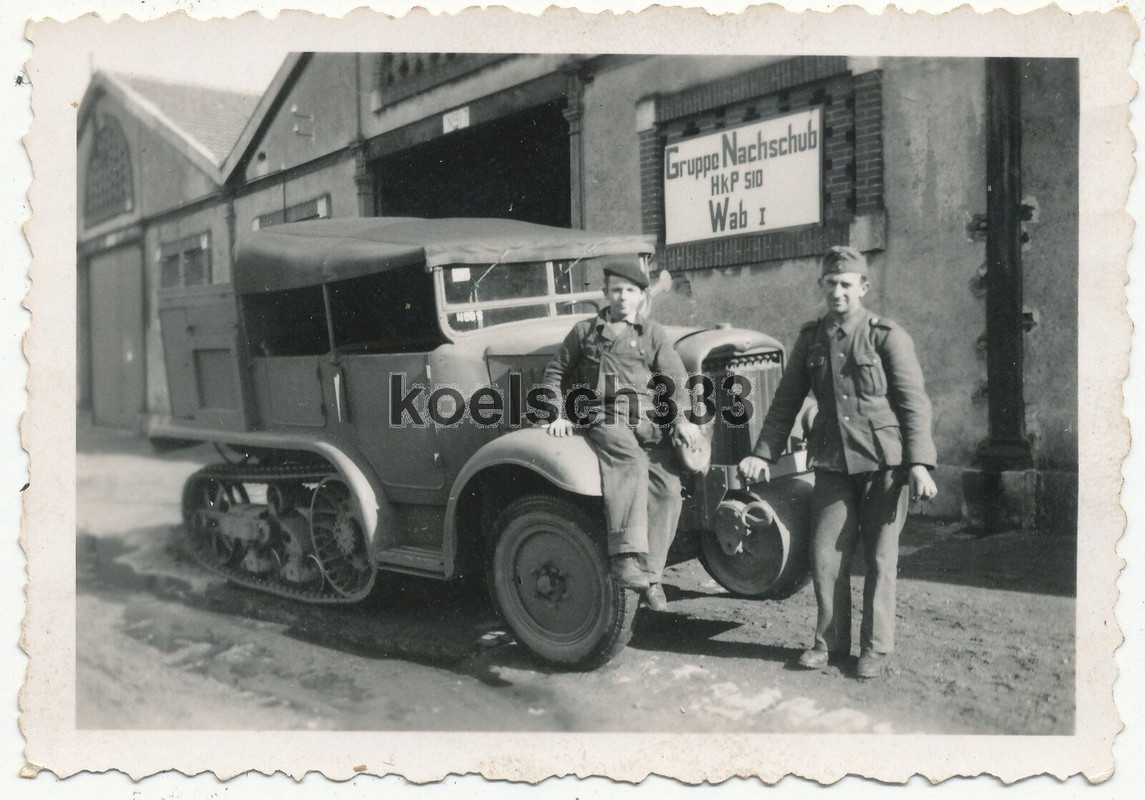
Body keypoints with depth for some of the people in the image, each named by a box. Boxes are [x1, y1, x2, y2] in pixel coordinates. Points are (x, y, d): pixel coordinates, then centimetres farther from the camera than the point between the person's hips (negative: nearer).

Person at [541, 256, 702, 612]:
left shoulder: (653, 333, 18)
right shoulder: (584, 331, 20)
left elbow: (675, 380, 6)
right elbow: (555, 374, 26)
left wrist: (681, 419, -11)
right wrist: (557, 414, 9)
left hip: (648, 422, 2)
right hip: (603, 419, -2)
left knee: (668, 487, -21)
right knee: (630, 462, -35)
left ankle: (648, 575, -12)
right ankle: (626, 556, -44)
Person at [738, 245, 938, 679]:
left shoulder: (887, 336, -5)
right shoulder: (811, 338, 8)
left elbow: (914, 402, -7)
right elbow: (786, 400, 12)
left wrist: (918, 464, -15)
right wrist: (763, 453, 6)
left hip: (883, 461, -4)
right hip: (833, 461, 4)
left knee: (879, 559, 4)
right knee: (825, 556, 3)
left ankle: (876, 649, 18)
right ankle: (830, 643, 20)